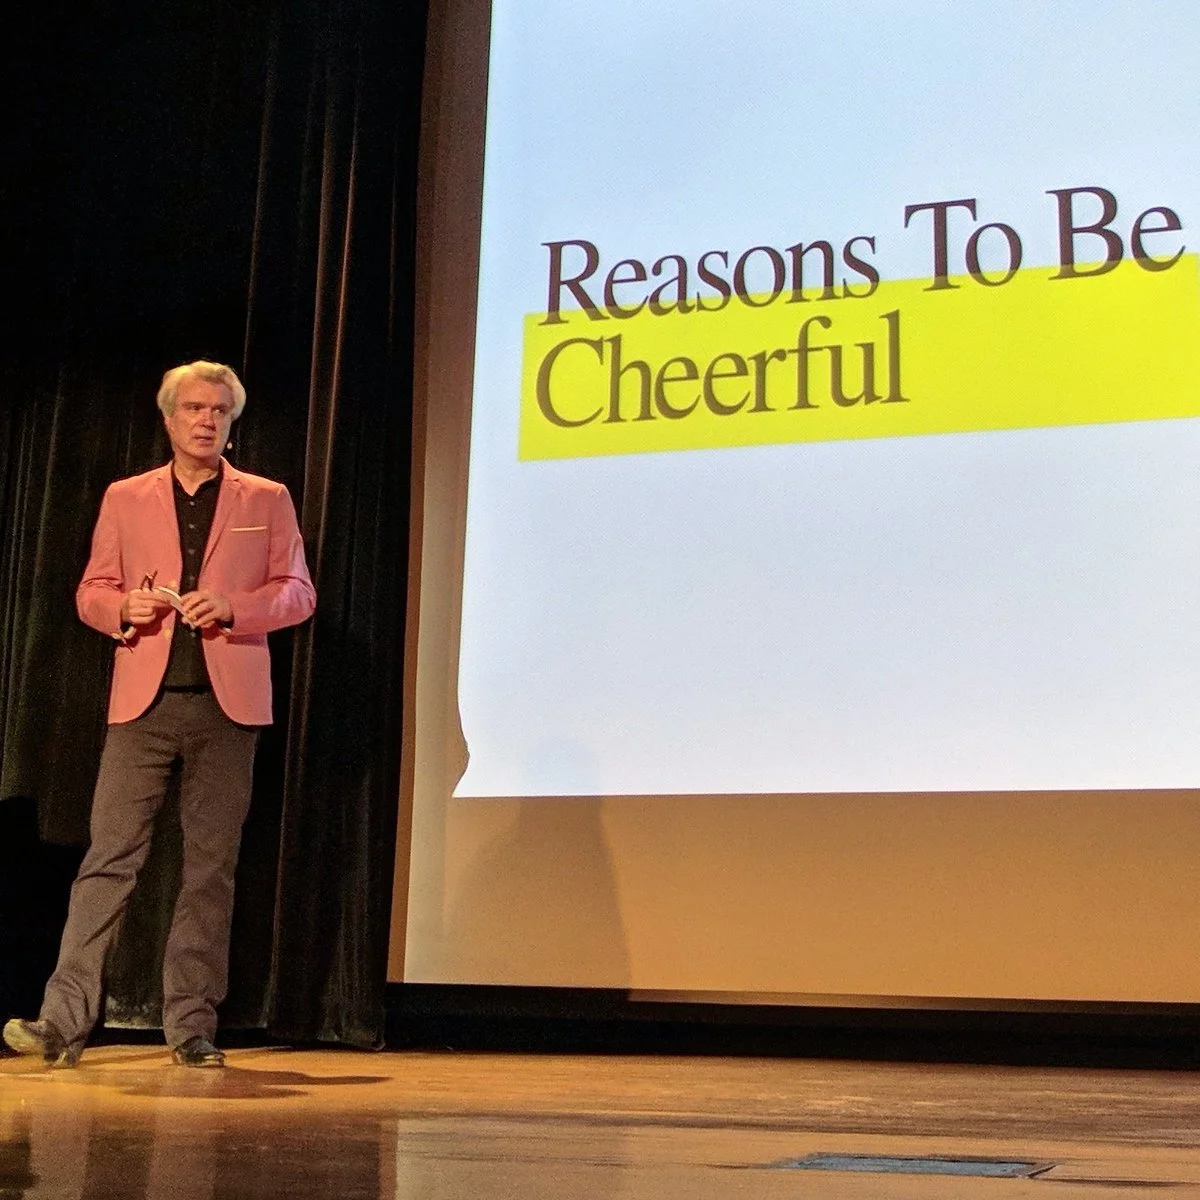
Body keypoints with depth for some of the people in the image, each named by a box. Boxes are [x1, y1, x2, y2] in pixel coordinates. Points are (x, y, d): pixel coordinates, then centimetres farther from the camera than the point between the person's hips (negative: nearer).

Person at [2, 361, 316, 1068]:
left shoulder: (267, 500, 11)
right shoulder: (125, 499, 15)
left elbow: (298, 592, 6)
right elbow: (91, 593, 14)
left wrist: (232, 605, -12)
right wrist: (124, 606, -9)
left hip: (227, 702, 0)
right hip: (144, 702, 1)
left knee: (211, 866, 1)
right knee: (110, 856, -4)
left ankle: (192, 1027, 8)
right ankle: (65, 1021, -2)